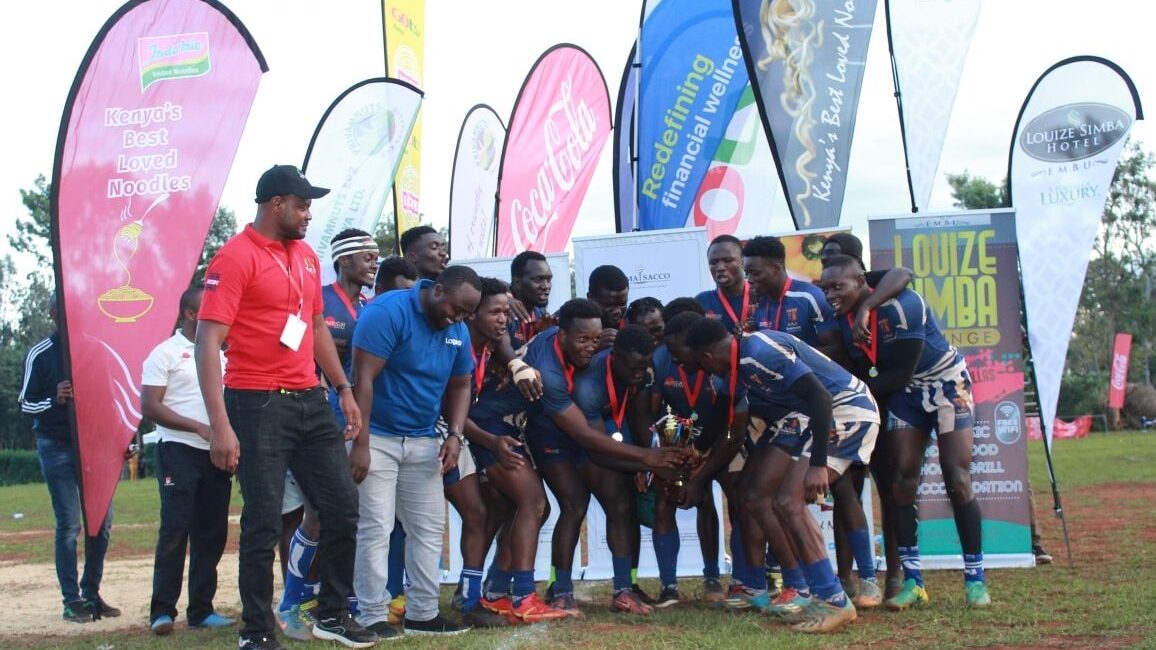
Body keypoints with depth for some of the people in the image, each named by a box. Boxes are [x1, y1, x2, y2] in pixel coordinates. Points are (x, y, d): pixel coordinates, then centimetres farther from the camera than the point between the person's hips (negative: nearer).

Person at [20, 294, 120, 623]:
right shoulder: (40, 353, -3)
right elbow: (26, 403, 0)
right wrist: (55, 400, -20)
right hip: (56, 446, -4)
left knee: (102, 519, 3)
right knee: (69, 524, -5)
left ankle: (92, 594, 15)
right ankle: (72, 600, 1)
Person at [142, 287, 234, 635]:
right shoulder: (166, 353, -2)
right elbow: (150, 407, -8)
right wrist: (198, 427, -14)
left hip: (216, 454, 6)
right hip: (179, 451, -6)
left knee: (211, 533, 5)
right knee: (175, 531, -8)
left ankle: (201, 609, 12)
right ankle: (162, 610, -3)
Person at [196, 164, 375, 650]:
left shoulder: (307, 256, 13)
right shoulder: (235, 258, -11)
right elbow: (207, 343, -16)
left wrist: (344, 390, 19)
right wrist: (220, 425, -24)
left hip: (310, 401, 8)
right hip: (259, 405, -7)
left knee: (342, 506, 10)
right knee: (264, 522, -1)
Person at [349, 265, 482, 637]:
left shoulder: (458, 331, 5)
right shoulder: (388, 312, -16)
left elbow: (460, 387, 14)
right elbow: (362, 379, -20)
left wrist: (455, 435, -3)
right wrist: (360, 444, -24)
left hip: (423, 441, 7)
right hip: (375, 436, -7)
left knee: (429, 528, 7)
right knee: (375, 529, -8)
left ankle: (423, 613, 15)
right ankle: (373, 617, -1)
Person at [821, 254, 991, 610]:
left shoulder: (900, 305, -28)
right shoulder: (844, 319, -7)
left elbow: (900, 374, -26)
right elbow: (862, 374, 1)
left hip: (946, 382, -6)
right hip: (906, 393, 6)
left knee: (957, 482, -10)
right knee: (900, 482, -3)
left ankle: (975, 578, 0)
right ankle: (912, 581, 2)